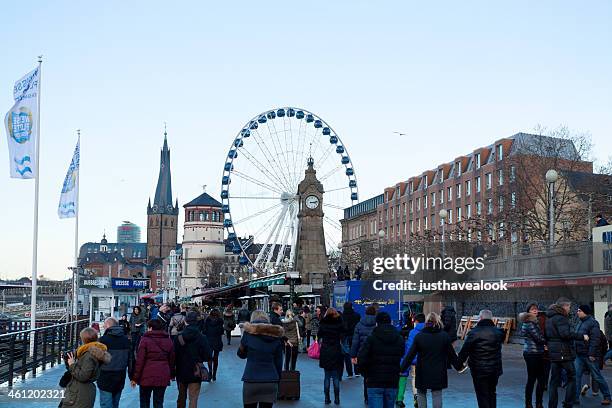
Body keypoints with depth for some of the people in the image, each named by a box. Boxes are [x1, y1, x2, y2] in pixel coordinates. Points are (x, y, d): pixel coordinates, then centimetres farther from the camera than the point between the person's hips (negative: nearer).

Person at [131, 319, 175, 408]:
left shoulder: (145, 340, -6)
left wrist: (135, 377, -5)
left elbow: (139, 360, -8)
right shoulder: (168, 340, 8)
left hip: (147, 376, -3)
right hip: (163, 377, 3)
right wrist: (171, 375, 22)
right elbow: (171, 360, 13)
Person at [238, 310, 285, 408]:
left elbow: (241, 354, 13)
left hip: (251, 380, -2)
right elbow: (279, 362, 8)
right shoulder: (276, 336, 5)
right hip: (270, 381, 2)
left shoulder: (249, 333, -1)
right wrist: (277, 380, 15)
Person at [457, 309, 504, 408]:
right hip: (495, 369, 5)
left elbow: (465, 350, -11)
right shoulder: (498, 332, 2)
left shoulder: (473, 332, -13)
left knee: (482, 396, 1)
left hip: (479, 370, -5)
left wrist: (460, 363, 0)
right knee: (492, 393, 20)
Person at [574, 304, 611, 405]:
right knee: (576, 375, 1)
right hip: (579, 355, 8)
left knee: (597, 376, 2)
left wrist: (591, 354, -22)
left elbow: (594, 340, -18)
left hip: (589, 355, -8)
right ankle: (575, 397, 4)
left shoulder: (592, 323, -12)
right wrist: (576, 351, 16)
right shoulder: (580, 323, 14)